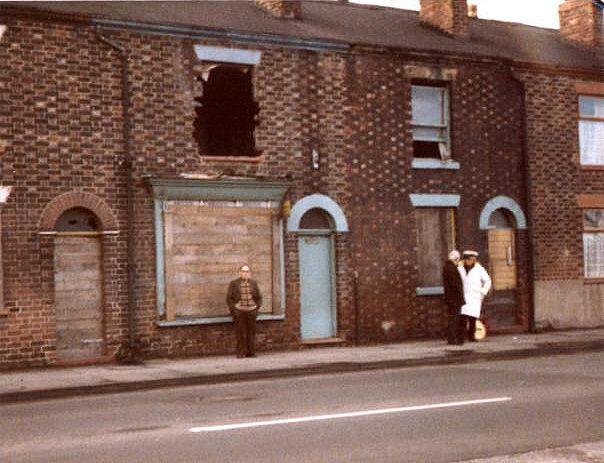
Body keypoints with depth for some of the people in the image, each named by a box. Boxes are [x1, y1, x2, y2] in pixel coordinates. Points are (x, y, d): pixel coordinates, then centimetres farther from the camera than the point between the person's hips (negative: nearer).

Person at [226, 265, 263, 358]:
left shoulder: (253, 283, 10)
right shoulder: (234, 284, 2)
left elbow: (259, 297, 17)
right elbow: (229, 298, 3)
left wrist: (257, 307, 5)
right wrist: (233, 309, -5)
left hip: (251, 311, 2)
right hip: (239, 312, -2)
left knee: (251, 333, 3)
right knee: (240, 333, -3)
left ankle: (251, 352, 10)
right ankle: (241, 353, 3)